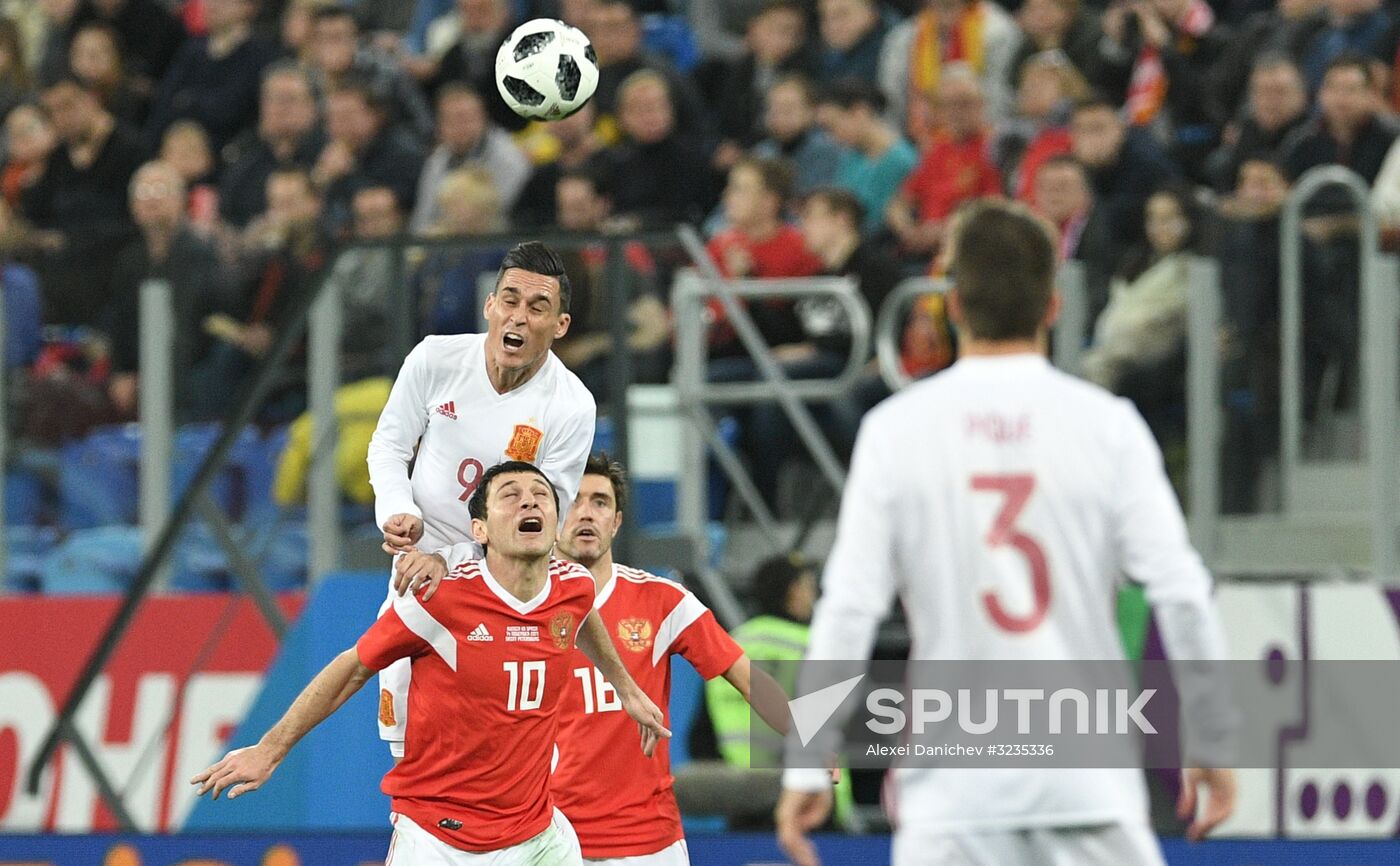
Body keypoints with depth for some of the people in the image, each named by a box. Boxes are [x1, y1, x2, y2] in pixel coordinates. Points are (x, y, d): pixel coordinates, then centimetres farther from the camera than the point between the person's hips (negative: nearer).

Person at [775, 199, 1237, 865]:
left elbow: (848, 607, -4)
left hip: (951, 780, 0)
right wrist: (1213, 740, 6)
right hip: (1089, 784, 0)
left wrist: (807, 767, 1)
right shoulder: (1106, 423, -2)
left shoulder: (896, 428, -1)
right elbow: (1180, 593, -5)